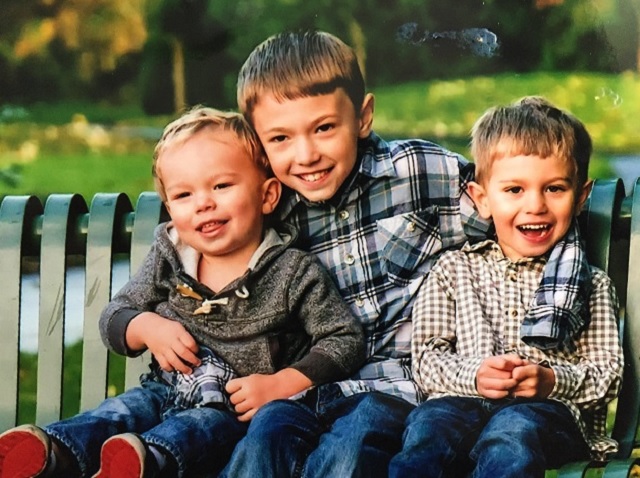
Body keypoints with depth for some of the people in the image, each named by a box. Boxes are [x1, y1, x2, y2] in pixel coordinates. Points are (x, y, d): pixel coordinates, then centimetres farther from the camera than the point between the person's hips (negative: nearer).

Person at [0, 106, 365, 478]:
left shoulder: (295, 273, -5)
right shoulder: (169, 259, 7)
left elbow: (347, 339, -5)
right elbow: (114, 318, 14)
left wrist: (280, 385, -16)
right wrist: (147, 327, -11)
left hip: (238, 408, -5)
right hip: (166, 389, 5)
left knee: (202, 423, -34)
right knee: (124, 410, -22)